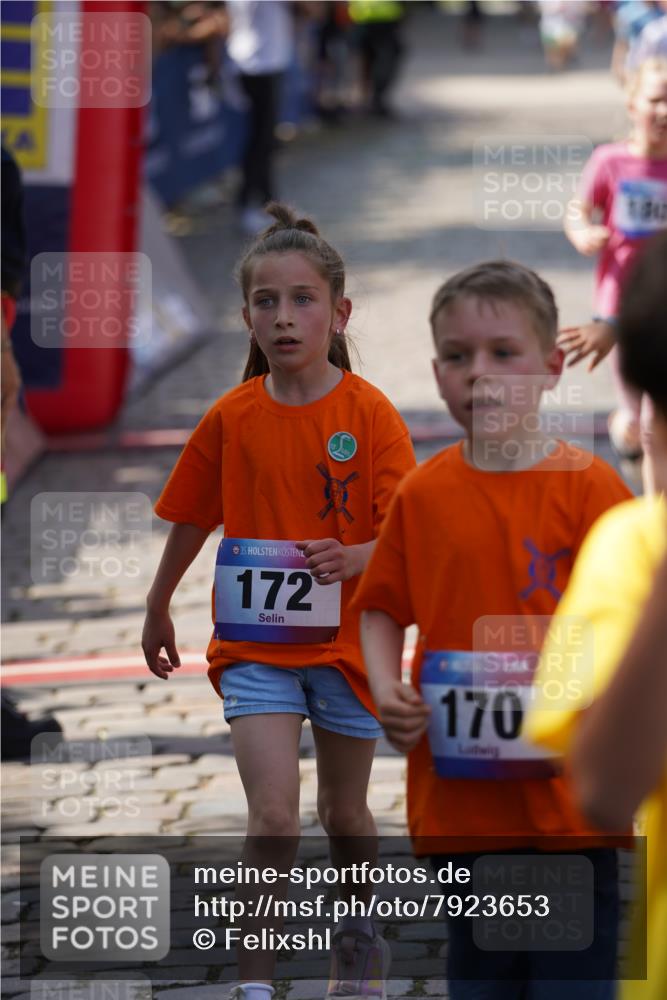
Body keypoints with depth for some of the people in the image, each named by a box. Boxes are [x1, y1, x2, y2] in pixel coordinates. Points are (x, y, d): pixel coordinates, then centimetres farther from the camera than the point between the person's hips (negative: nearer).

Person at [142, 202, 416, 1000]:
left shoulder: (370, 414, -10)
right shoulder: (231, 418, -3)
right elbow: (192, 520, 11)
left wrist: (354, 558, -34)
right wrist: (156, 611, 22)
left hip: (346, 640, 0)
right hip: (254, 643, 0)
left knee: (343, 813, 16)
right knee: (273, 815, -14)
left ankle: (358, 933, 44)